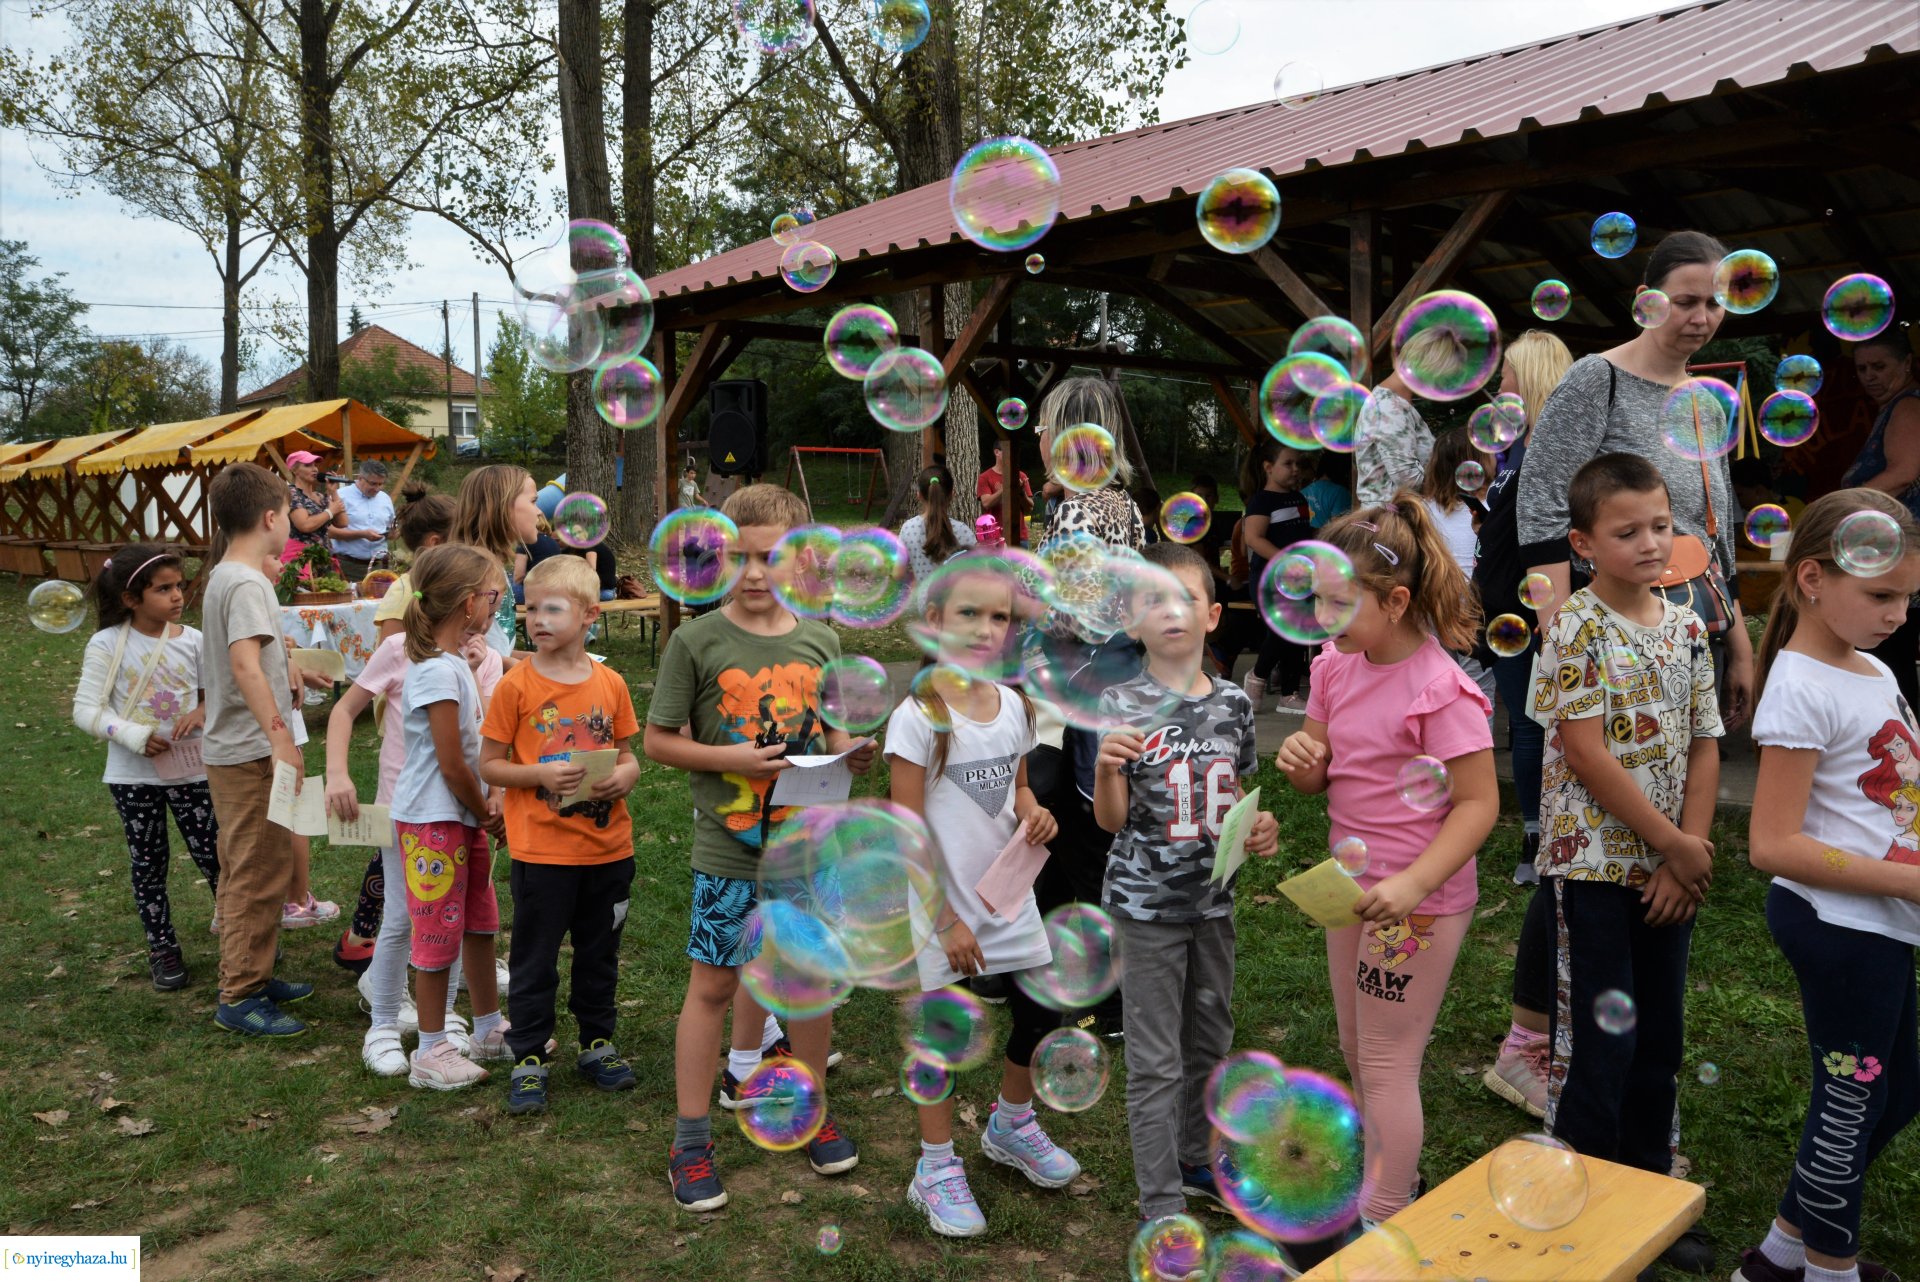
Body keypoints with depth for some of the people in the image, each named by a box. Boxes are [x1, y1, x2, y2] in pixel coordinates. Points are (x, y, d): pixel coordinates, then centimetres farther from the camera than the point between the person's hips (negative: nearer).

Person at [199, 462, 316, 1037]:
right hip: (252, 752, -10)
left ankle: (251, 976, 30)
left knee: (250, 871, 19)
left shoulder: (223, 576, 13)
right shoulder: (247, 583, -18)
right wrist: (281, 738, -32)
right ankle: (239, 998, 5)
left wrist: (290, 669, 40)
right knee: (260, 873, -3)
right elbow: (245, 665, -30)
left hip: (234, 750, 10)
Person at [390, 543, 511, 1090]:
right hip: (433, 823, -9)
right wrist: (487, 814, -7)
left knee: (480, 923, 18)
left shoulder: (454, 662, 9)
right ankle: (431, 1054, 16)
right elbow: (452, 764, -20)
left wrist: (488, 802, 1)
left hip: (463, 818, 10)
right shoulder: (438, 671, -21)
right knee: (438, 936, 2)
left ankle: (489, 1030, 33)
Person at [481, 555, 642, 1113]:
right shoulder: (516, 685, -7)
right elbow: (488, 764, -4)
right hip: (542, 851, -3)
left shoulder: (610, 684, 1)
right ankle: (528, 1058, 22)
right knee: (535, 958, 7)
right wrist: (542, 775, -20)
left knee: (600, 952, 17)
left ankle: (597, 1044, 34)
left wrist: (625, 776, -12)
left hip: (608, 847, 3)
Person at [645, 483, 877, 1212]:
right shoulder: (697, 641, -8)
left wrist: (854, 755, -9)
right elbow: (659, 741, -5)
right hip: (728, 849, -3)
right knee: (711, 986, 6)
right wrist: (731, 759, -19)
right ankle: (690, 1142, 20)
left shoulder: (820, 643, 2)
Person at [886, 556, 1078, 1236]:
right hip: (941, 907, -6)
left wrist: (1033, 814, -8)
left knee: (1042, 1016, 15)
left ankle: (1011, 1126, 43)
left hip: (1009, 898, 6)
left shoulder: (1015, 707, 0)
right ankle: (936, 1169, 27)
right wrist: (947, 920, -15)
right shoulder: (918, 718, -18)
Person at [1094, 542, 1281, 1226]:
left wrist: (1261, 827, -7)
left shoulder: (1233, 702, -1)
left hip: (1214, 896, 5)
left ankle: (1195, 1159, 43)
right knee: (1156, 1060, 5)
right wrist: (1107, 767, -32)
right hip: (1149, 904, -5)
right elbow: (1111, 820, -14)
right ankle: (1162, 1203, 20)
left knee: (1210, 1039, 21)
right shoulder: (1122, 706, -15)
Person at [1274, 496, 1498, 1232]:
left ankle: (1383, 1226, 21)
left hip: (1418, 902, -8)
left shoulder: (1439, 688, -22)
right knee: (1359, 1053, 21)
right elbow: (1319, 778, 8)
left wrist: (1413, 884, -30)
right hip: (1354, 888, 8)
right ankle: (1390, 1178, 43)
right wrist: (1299, 758, -16)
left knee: (1386, 1064, 4)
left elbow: (1479, 803, -20)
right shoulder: (1336, 666, 0)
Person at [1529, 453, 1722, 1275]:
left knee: (1661, 1037, 15)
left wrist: (1691, 851, -4)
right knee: (1599, 1043, 2)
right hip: (1596, 860, -6)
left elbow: (1704, 746, 6)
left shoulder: (1686, 627, 6)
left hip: (1669, 867, 6)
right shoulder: (1576, 627, -13)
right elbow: (1584, 751, -17)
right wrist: (1673, 846, -13)